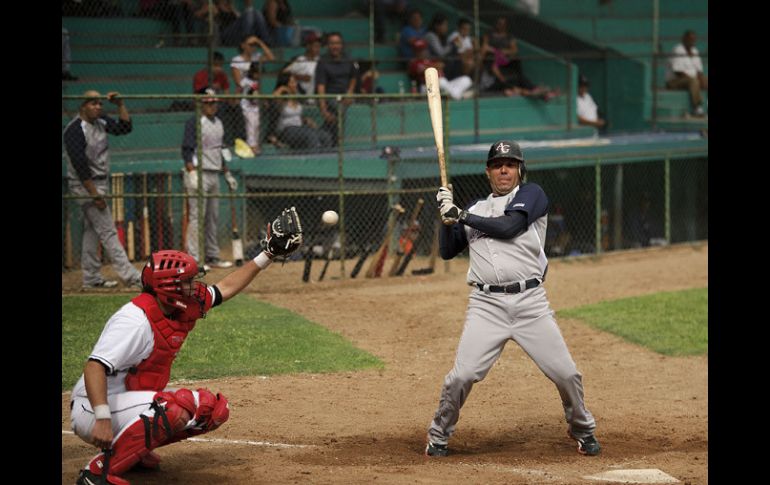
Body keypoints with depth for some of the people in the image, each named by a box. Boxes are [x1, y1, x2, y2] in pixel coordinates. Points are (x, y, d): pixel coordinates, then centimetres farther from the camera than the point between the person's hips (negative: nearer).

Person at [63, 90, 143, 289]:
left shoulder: (100, 121, 6)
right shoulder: (75, 130, -20)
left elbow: (124, 127, 9)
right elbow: (80, 166, -23)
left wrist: (121, 105, -5)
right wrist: (95, 194, -23)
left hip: (100, 184, 9)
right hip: (85, 185, -9)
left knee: (92, 231, 13)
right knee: (107, 231, -9)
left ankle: (91, 278, 18)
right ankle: (130, 276, -11)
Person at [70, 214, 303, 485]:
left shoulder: (181, 308, 3)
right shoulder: (137, 320, -25)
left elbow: (225, 288, 18)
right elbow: (95, 367, -33)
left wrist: (268, 255, 15)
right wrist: (103, 420, -43)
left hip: (135, 400, 10)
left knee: (215, 409, 6)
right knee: (180, 405, -32)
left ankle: (134, 448, 11)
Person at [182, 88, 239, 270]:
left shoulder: (218, 123, 16)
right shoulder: (194, 123, -9)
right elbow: (187, 150, -16)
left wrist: (227, 174, 24)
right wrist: (192, 173, -27)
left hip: (214, 175, 8)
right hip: (199, 174, -8)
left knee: (213, 218, 10)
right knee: (197, 217, -10)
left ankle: (212, 256, 17)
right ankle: (194, 259, -11)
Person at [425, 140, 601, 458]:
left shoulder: (532, 195, 6)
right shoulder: (475, 209, 20)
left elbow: (508, 227, -11)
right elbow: (447, 252, 18)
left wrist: (459, 215, -4)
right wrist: (447, 216, 1)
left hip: (530, 302, -2)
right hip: (486, 304, 2)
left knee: (565, 373, -3)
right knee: (462, 375, -11)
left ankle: (582, 429, 21)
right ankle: (438, 437, 8)